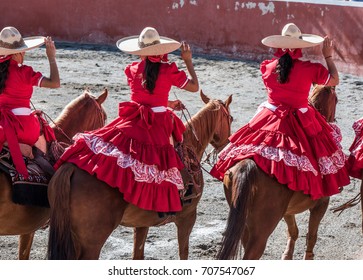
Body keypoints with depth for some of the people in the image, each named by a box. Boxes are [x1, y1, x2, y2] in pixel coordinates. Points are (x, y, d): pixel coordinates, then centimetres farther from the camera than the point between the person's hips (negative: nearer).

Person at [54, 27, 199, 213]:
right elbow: (194, 86, 11)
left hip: (132, 121, 2)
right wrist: (188, 61, 23)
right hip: (159, 125, -2)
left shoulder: (132, 70, 9)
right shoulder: (169, 71, 0)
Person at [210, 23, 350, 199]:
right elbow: (334, 80, 3)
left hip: (269, 120, 3)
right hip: (301, 124, -3)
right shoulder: (310, 69, -10)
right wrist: (328, 57, 14)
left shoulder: (267, 67, -3)